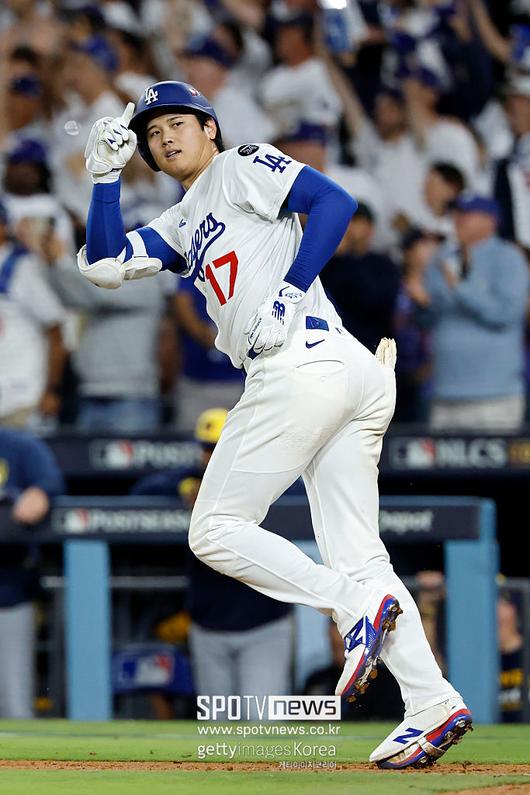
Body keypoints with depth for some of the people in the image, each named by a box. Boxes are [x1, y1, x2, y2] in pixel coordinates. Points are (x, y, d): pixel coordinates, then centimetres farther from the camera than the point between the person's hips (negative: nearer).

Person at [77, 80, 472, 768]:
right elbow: (103, 266, 22)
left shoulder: (242, 168, 7)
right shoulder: (181, 227, 30)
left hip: (300, 365, -9)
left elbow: (335, 201, -7)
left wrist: (289, 293, -13)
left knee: (215, 529, -5)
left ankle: (357, 605, -18)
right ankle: (433, 703, -8)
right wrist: (107, 175, 17)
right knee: (356, 558, 2)